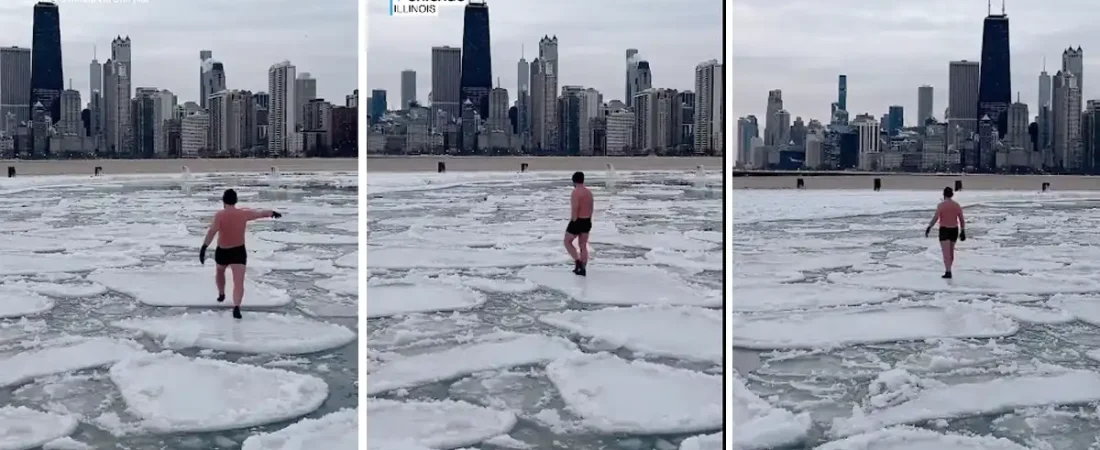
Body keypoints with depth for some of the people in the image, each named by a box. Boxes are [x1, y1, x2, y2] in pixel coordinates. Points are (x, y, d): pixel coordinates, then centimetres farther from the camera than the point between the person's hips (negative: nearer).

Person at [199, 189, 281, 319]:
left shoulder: (220, 215, -15)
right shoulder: (243, 213, -4)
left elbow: (212, 232, -28)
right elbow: (261, 213, 12)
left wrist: (204, 248, -32)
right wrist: (273, 213, 31)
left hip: (222, 252, 0)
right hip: (238, 251, 0)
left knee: (219, 272, 32)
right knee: (239, 282, -11)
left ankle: (221, 294, 52)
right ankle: (236, 307, -30)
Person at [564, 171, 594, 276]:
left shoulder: (576, 192, -18)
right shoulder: (589, 192, 8)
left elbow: (575, 209, -22)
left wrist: (573, 222, -15)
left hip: (577, 221, -7)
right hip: (587, 221, 7)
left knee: (567, 242, 11)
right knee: (583, 245, 12)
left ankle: (577, 261, -3)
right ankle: (583, 269, 13)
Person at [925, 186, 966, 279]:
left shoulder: (941, 205, -12)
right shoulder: (957, 205, 0)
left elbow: (935, 218, -17)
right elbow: (962, 219, 0)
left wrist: (929, 228, -7)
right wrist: (963, 232, 6)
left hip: (944, 230, -5)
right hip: (954, 230, 5)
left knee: (946, 252, -7)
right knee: (951, 250, 20)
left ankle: (948, 272, -17)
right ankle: (948, 270, 31)